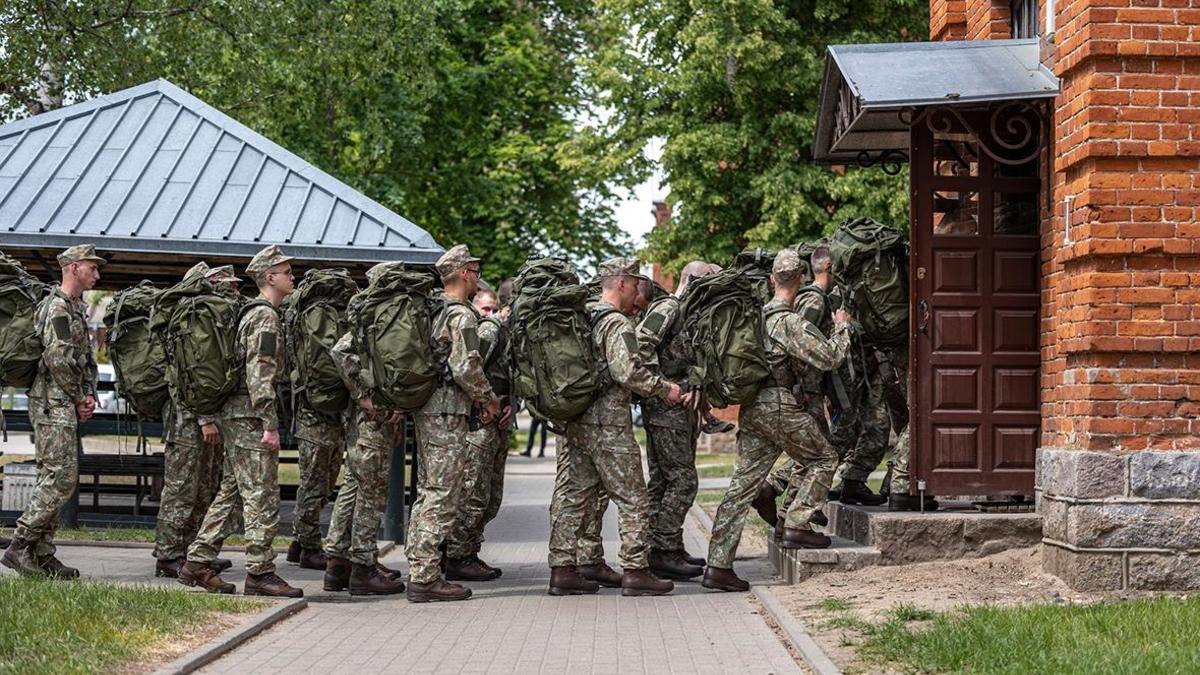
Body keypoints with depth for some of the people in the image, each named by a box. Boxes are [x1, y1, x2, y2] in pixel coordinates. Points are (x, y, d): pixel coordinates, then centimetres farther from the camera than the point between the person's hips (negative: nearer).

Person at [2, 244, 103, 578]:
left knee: (53, 479, 9)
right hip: (53, 403, -10)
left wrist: (88, 395, 6)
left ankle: (42, 556, 11)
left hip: (66, 405, 10)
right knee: (61, 477, -14)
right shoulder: (57, 307, -12)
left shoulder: (78, 308, 19)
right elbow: (58, 359, -20)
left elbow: (86, 358, 22)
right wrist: (78, 399, -10)